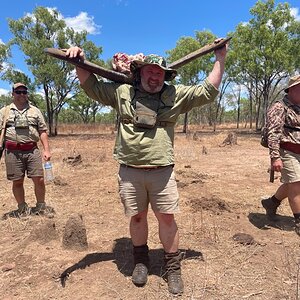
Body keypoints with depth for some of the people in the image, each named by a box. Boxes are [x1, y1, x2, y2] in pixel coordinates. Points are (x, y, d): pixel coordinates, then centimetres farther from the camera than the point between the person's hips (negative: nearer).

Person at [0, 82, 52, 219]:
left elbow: (43, 131, 10)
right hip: (12, 152, 0)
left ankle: (41, 207, 16)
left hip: (32, 150, 0)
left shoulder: (35, 111, 13)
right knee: (17, 182, 7)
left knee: (39, 179, -2)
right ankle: (22, 208, 23)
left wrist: (46, 150, 1)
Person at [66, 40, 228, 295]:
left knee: (167, 218, 4)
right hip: (129, 171, 1)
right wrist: (80, 61, 2)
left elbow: (208, 92, 6)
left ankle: (173, 268, 24)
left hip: (162, 171, 0)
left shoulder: (175, 95, 6)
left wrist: (220, 59, 6)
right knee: (137, 217, 13)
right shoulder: (123, 92, 8)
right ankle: (141, 261, 36)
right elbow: (91, 86, 16)